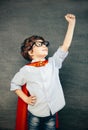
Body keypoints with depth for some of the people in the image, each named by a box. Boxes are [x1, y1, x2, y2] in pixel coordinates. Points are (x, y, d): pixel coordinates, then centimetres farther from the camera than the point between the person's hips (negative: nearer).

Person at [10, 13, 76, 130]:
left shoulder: (53, 63, -2)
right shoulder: (26, 70, -8)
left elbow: (65, 46, -11)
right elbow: (14, 84, 6)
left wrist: (71, 23, -15)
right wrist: (25, 98, -5)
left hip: (52, 113, 2)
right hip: (35, 114, -2)